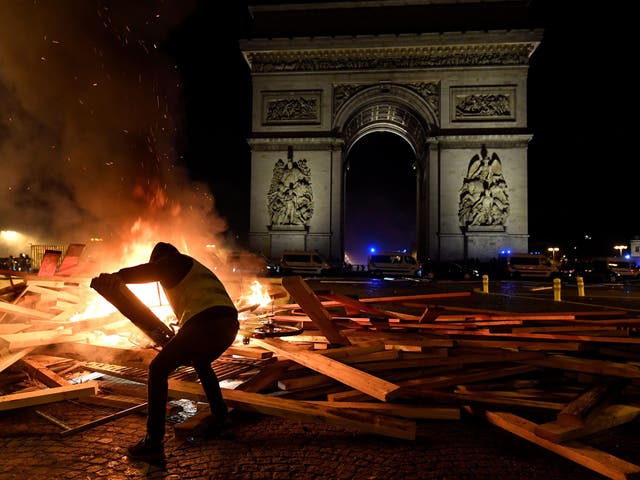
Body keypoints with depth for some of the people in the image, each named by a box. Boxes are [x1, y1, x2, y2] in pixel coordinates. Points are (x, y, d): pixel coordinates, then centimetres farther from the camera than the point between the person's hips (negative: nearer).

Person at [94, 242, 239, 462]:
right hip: (229, 323, 9)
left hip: (205, 323, -9)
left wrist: (112, 277, 28)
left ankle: (154, 443, 3)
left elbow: (138, 272, 9)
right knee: (201, 363, 36)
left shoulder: (173, 262, 13)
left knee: (158, 370, 5)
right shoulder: (196, 268, 37)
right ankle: (221, 418, 38)